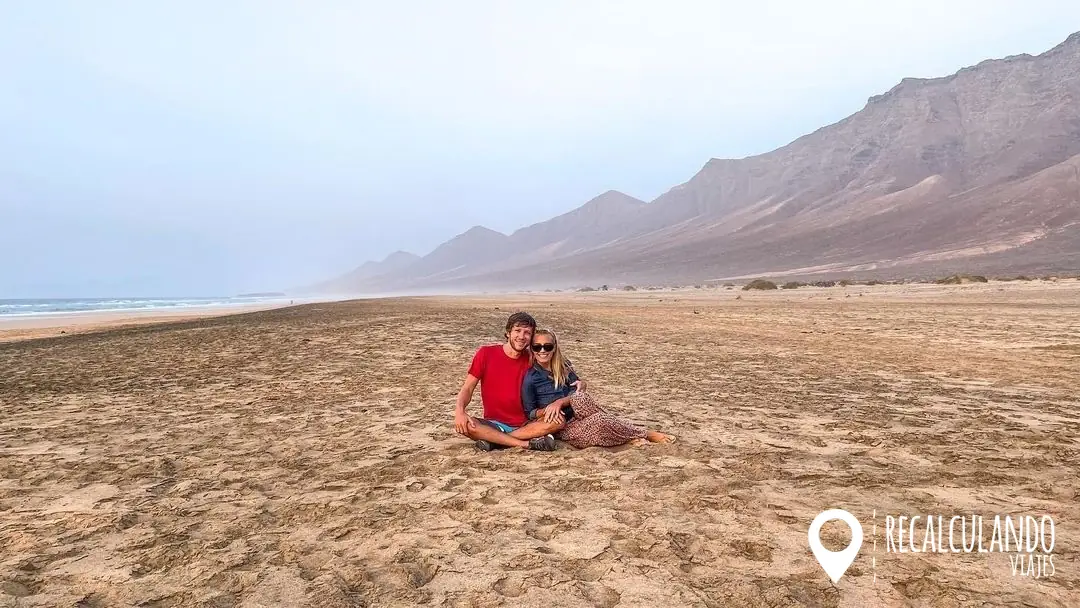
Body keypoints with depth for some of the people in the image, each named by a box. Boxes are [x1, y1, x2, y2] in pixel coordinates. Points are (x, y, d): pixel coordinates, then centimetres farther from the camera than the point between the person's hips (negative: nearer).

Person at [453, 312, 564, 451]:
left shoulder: (532, 360, 0)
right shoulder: (486, 353, -4)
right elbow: (467, 388, -5)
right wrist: (459, 410, -25)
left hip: (524, 425, 1)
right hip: (493, 424, -1)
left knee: (558, 421, -26)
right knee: (463, 425, -31)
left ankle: (494, 439, -24)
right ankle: (528, 443, -28)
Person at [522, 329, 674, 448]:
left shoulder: (563, 366, 8)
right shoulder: (530, 378, -7)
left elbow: (577, 392, 1)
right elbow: (530, 413, -2)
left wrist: (560, 402, -19)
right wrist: (547, 410, -22)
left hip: (579, 415, 4)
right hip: (562, 426, -4)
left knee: (579, 398, -33)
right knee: (599, 422, -33)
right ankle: (645, 434, -13)